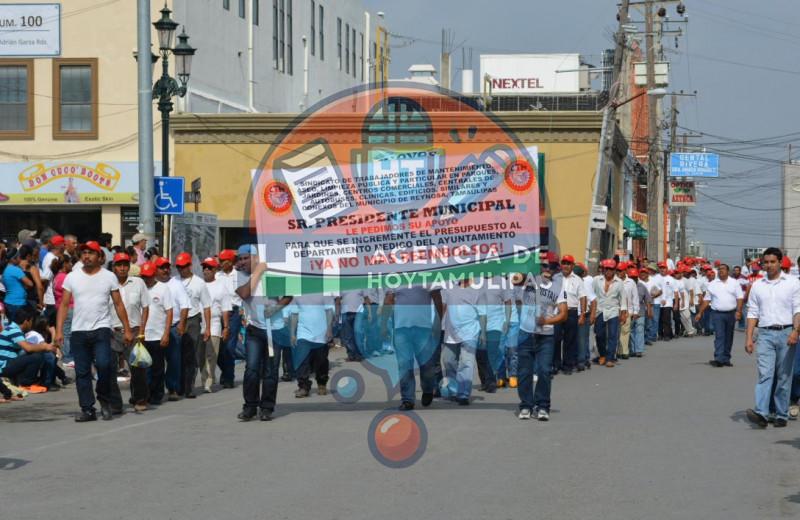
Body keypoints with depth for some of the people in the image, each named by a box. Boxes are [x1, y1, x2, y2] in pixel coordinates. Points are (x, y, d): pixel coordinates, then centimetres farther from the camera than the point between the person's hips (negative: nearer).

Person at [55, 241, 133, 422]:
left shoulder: (109, 277, 4)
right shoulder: (72, 277, 6)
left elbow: (119, 304, 5)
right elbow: (64, 305, 6)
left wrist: (127, 329, 1)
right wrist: (59, 331, -2)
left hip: (101, 329, -2)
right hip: (78, 331, 2)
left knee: (103, 364, -19)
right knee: (82, 372, 2)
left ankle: (104, 399, 4)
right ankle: (87, 409, 9)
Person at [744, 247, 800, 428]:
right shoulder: (757, 285, 12)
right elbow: (753, 313, 11)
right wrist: (748, 337, 3)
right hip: (765, 334, 1)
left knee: (784, 377, 3)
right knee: (765, 374, -11)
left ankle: (781, 415, 8)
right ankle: (761, 413, -22)